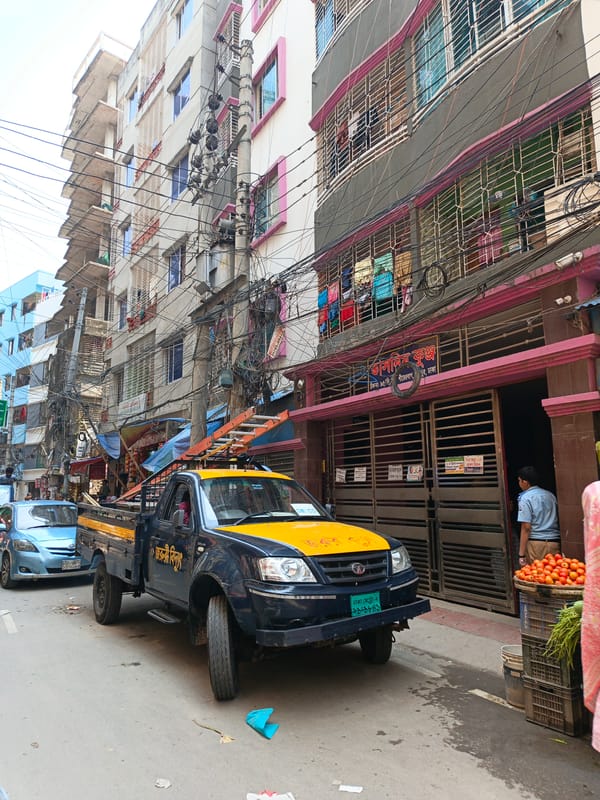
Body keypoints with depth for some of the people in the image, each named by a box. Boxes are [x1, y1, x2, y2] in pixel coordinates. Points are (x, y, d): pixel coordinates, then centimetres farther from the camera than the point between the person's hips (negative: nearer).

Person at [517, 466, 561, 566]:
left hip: (535, 543, -5)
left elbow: (526, 528, -11)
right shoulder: (550, 495, 12)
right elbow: (558, 521, 14)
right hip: (555, 543, 5)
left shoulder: (525, 498, -6)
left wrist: (521, 555, -10)